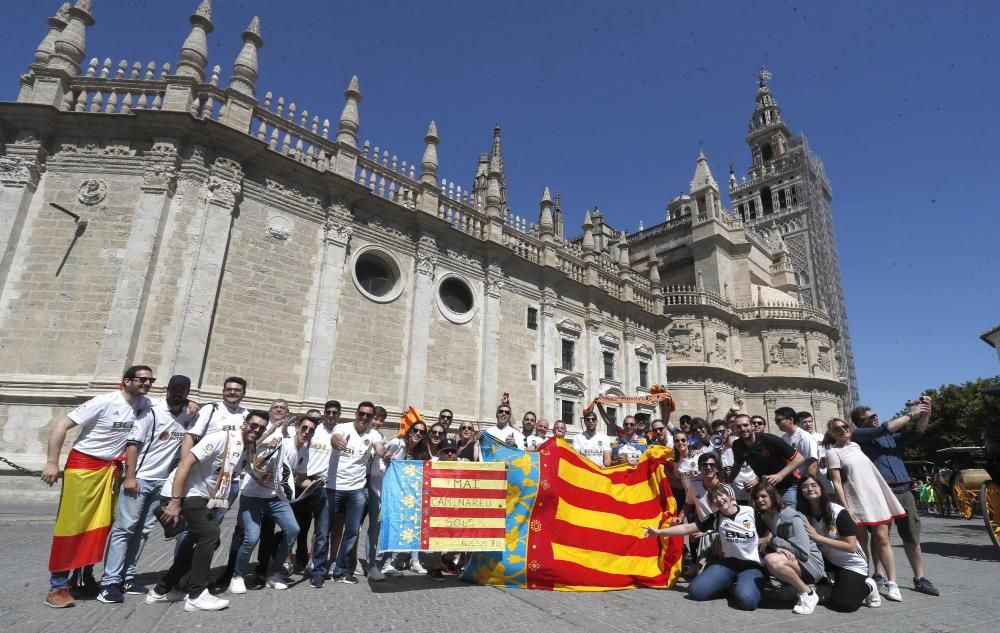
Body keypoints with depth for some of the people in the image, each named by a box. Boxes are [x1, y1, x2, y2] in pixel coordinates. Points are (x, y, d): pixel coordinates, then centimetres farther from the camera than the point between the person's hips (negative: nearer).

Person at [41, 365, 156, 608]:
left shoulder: (147, 405, -1)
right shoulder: (105, 402, -17)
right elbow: (61, 424, -14)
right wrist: (52, 462, -17)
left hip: (112, 468, 5)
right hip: (83, 464, -5)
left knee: (100, 526, 6)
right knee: (71, 525, -2)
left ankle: (86, 577, 19)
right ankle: (58, 585, 9)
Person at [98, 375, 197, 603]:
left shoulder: (188, 416, 5)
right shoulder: (151, 411, -10)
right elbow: (133, 443, -11)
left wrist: (197, 411, -2)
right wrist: (130, 477, -15)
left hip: (163, 482, 5)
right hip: (139, 479, -5)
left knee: (142, 531, 9)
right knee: (124, 528, -3)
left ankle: (127, 578, 16)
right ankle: (110, 582, 2)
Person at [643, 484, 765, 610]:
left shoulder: (751, 512, -7)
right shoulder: (715, 518, 0)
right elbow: (686, 528, -1)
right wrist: (658, 531, -5)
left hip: (751, 566, -3)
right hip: (727, 563, 3)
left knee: (746, 600, -36)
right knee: (696, 590, -15)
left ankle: (735, 587, 0)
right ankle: (727, 584, 11)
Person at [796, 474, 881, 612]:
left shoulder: (839, 512, -22)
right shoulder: (804, 514, -9)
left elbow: (851, 547, -23)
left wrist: (817, 537, -28)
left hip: (853, 565, -4)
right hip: (828, 562, 4)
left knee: (842, 604, -20)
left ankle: (868, 587, 11)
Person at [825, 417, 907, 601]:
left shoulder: (856, 446, 12)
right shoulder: (833, 452, -5)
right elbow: (837, 483, -10)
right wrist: (845, 508, -15)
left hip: (876, 498, 4)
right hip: (855, 502, -4)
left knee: (882, 538, -2)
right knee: (861, 543, 1)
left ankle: (892, 583, 0)